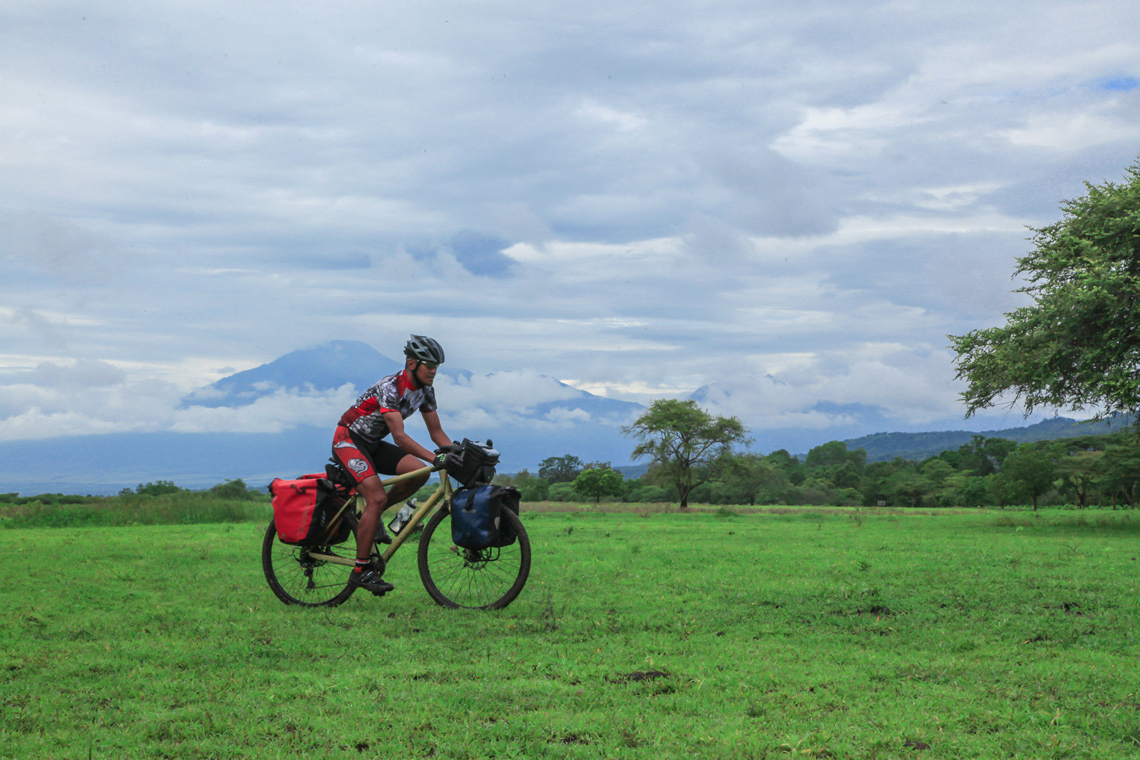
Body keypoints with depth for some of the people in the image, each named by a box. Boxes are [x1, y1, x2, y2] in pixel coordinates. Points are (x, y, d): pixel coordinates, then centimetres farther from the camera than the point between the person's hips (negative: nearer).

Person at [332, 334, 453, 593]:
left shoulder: (425, 390, -3)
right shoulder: (390, 387, -28)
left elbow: (437, 433, 3)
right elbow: (399, 437, -36)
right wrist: (436, 459, -44)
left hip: (373, 444, 8)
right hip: (348, 440, -8)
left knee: (419, 472, -16)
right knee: (377, 497, -25)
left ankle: (372, 515, 5)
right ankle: (361, 570, -17)